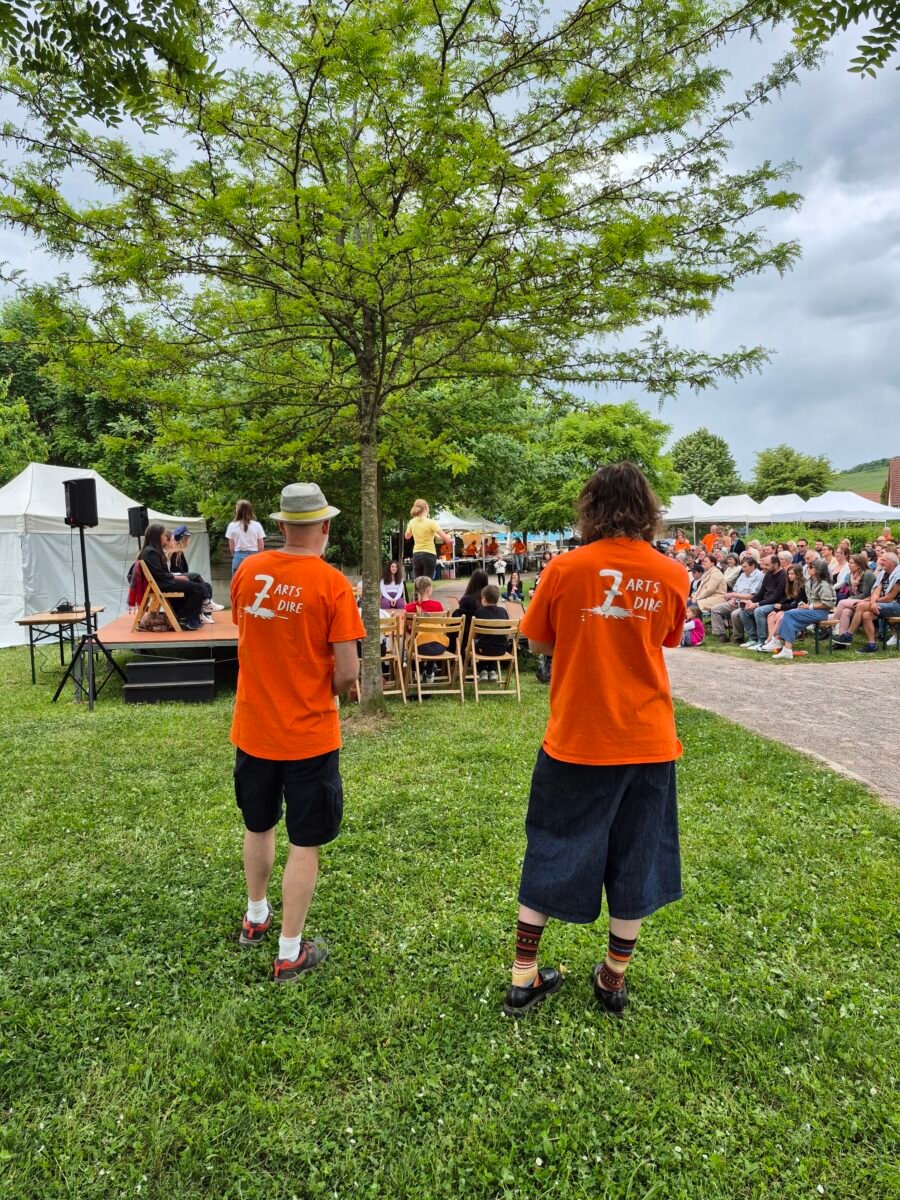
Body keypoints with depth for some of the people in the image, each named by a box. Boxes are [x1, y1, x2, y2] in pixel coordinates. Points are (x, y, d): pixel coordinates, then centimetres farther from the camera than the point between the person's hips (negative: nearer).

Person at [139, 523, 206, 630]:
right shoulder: (151, 552, -14)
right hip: (159, 585, -11)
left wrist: (175, 576, 5)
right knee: (196, 588, -15)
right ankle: (185, 619, -8)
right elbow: (159, 574, -20)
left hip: (163, 582, 11)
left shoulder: (154, 551, 18)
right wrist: (176, 577, -11)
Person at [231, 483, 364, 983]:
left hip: (253, 729, 5)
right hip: (308, 734, -5)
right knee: (304, 844, 9)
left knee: (258, 826, 25)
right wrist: (327, 690, 4)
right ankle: (290, 953, 19)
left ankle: (256, 917, 44)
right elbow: (347, 672, -17)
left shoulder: (248, 571, -5)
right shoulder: (331, 583, -17)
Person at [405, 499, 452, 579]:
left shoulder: (412, 522, 4)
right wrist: (450, 541, 6)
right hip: (429, 555, -5)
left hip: (416, 555, 5)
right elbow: (446, 538, -14)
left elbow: (407, 536, 24)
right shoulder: (431, 522, -11)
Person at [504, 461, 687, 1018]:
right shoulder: (671, 574, -4)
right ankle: (614, 978, 30)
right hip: (646, 740, 2)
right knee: (635, 858, 17)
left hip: (576, 737, -1)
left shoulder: (566, 569, -10)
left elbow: (539, 643, 1)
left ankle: (525, 977, 24)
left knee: (553, 852, 14)